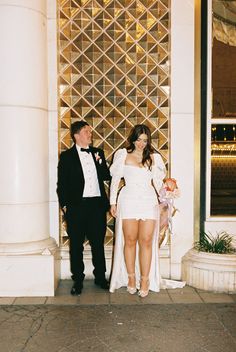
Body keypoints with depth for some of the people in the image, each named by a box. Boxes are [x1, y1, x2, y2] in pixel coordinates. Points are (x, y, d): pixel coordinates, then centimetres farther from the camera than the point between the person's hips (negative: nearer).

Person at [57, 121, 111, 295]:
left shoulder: (98, 153, 12)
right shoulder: (67, 156, 2)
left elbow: (107, 176, 10)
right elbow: (62, 184, 1)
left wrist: (100, 163, -6)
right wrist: (64, 205, -5)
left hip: (97, 204, 3)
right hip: (76, 206, -3)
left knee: (98, 243, 12)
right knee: (76, 245, 7)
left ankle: (100, 277, 26)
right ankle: (78, 280, 20)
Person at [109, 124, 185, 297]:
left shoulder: (154, 157, 10)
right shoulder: (123, 155, 7)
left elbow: (158, 182, 12)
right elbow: (115, 179, 9)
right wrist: (113, 202, 6)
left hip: (149, 201, 1)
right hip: (129, 200, -1)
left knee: (146, 241, -2)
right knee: (130, 241, 3)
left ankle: (145, 280, 7)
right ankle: (131, 278, 16)